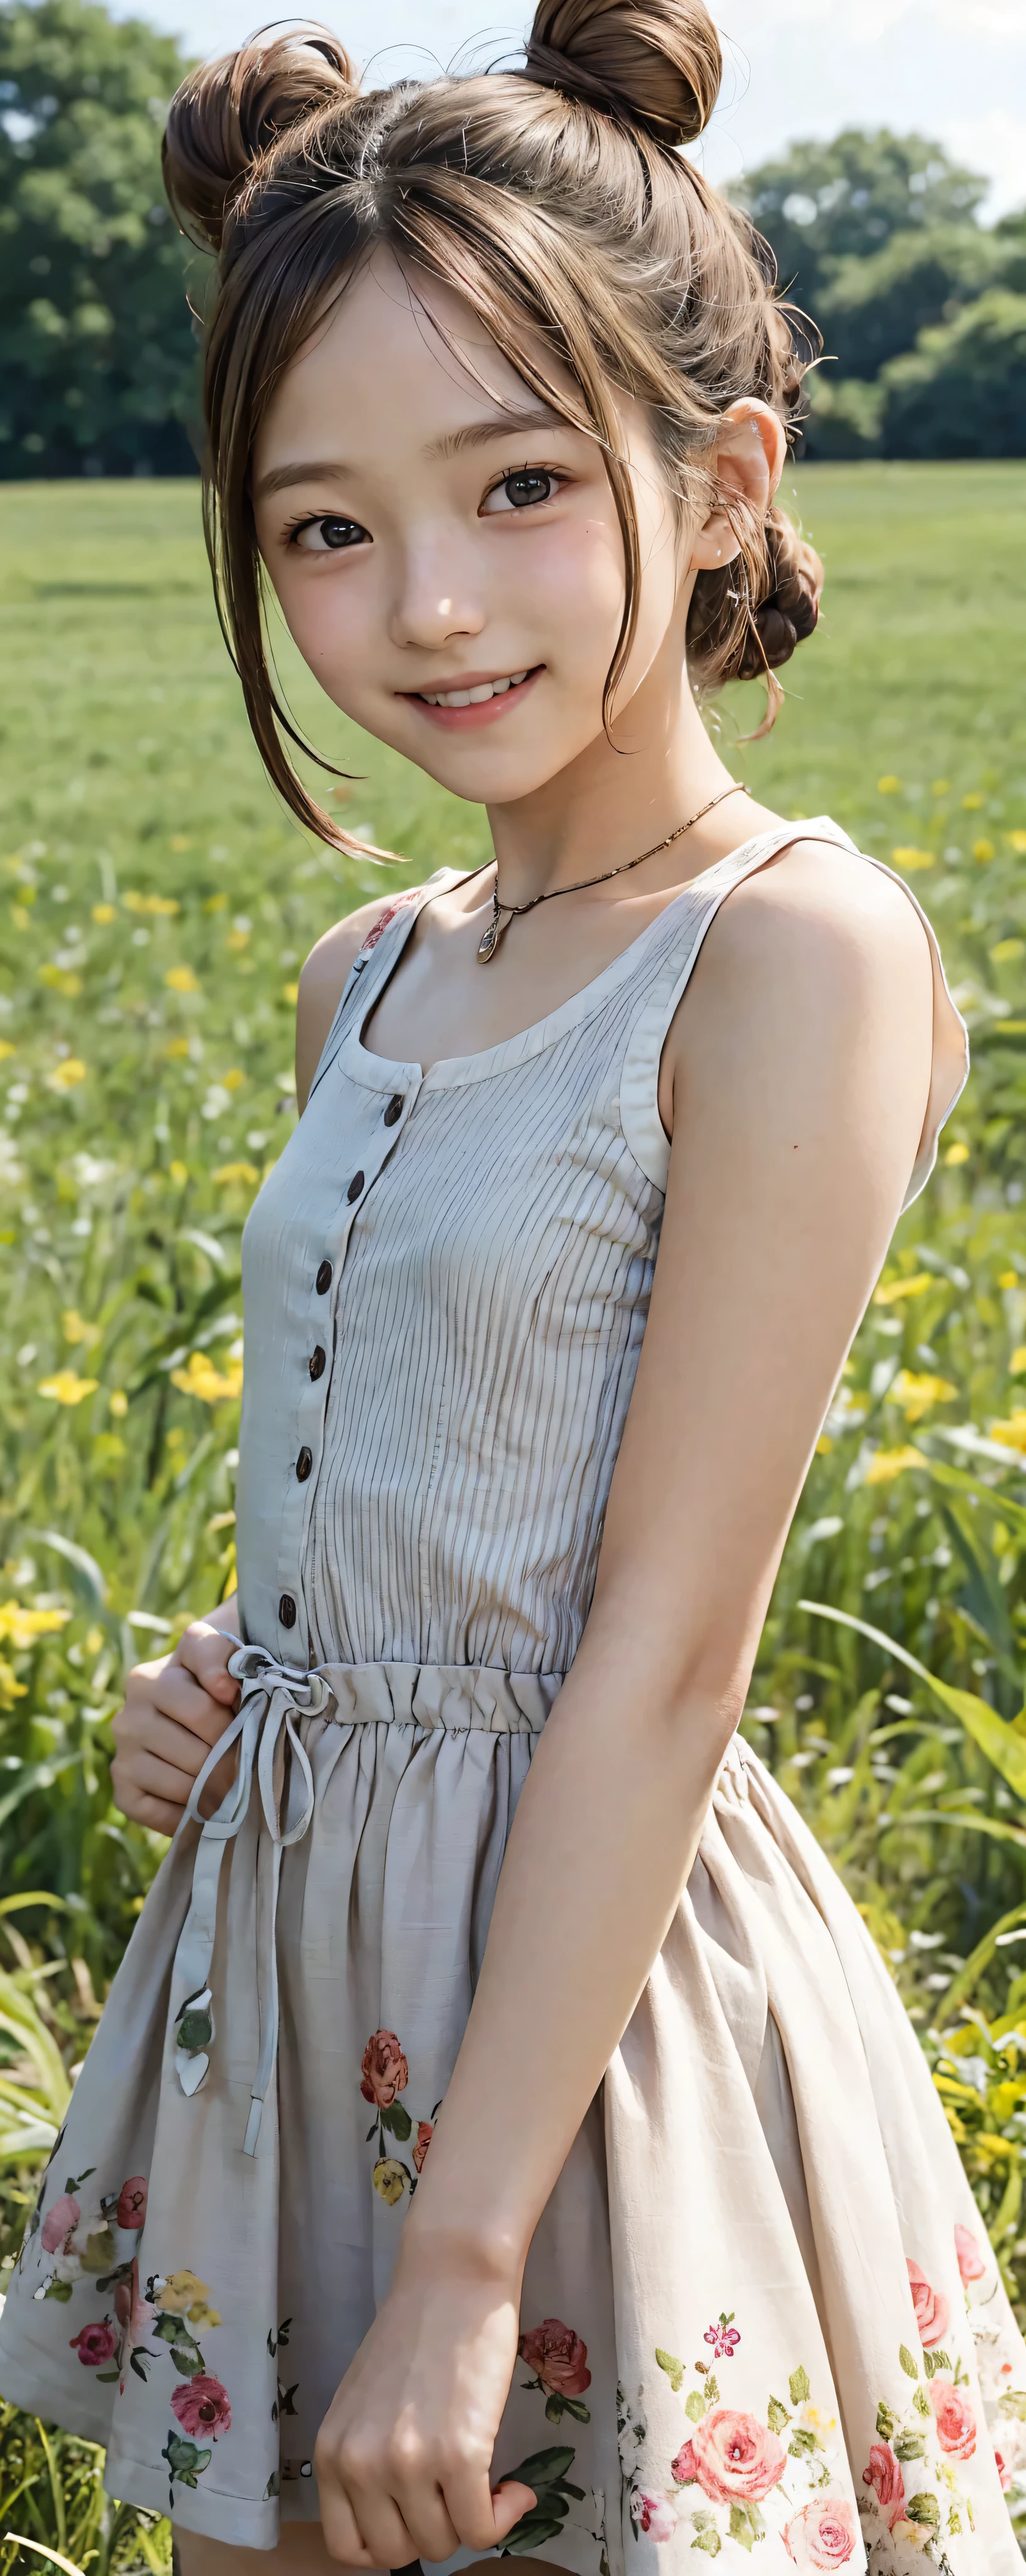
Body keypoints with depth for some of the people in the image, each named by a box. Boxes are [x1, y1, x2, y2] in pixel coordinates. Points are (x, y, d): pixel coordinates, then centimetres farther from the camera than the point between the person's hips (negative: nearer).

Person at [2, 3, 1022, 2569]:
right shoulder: (373, 977, 6)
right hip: (290, 1944, 7)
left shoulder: (790, 953, -17)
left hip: (587, 1976, -7)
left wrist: (466, 2263, -19)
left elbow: (666, 1651, -19)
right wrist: (218, 1669, -3)